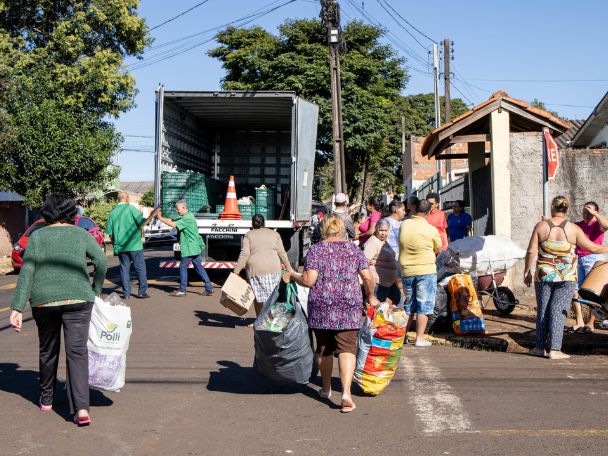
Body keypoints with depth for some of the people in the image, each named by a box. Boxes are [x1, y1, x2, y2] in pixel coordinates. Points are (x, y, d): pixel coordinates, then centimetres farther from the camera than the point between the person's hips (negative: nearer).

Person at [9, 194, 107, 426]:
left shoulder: (37, 236, 7)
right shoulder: (81, 234, 8)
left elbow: (27, 272, -1)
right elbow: (101, 261, -5)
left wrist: (17, 308, -3)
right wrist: (95, 290, 8)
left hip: (44, 301, 1)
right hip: (78, 299, -1)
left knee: (48, 351, 19)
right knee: (77, 352, -2)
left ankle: (46, 400, 34)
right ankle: (81, 409, -13)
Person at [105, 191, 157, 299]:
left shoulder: (113, 212, 7)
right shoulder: (130, 208, -7)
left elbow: (110, 232, 8)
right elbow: (142, 223, -10)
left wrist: (114, 244, 18)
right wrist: (151, 216, 4)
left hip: (120, 246, 4)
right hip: (134, 245, -4)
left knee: (124, 268, 8)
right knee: (140, 268, 4)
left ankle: (126, 293, 6)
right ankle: (142, 291, 5)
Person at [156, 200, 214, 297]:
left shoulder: (188, 218, -17)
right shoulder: (185, 217, 15)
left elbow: (173, 224, -23)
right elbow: (172, 220, 15)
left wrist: (160, 218, -15)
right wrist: (160, 217, 3)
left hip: (190, 248, -10)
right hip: (195, 248, 10)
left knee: (183, 267, -2)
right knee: (198, 267, 10)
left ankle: (182, 290, 5)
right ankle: (209, 288, 10)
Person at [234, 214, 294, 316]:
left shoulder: (249, 235, 8)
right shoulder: (274, 234, 12)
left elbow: (244, 254, -3)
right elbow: (281, 252, 6)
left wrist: (236, 271, -3)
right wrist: (289, 268, 11)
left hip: (255, 269, -1)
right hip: (273, 269, 1)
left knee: (257, 296, 8)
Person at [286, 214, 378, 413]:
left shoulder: (315, 250, 1)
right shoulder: (354, 249, 8)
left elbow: (309, 280, -8)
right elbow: (368, 278, 4)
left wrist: (292, 276, 9)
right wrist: (370, 297, 19)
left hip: (322, 306, 0)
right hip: (350, 307, 0)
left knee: (323, 347, 15)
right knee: (347, 348, -1)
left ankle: (326, 388, 29)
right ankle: (346, 391, -16)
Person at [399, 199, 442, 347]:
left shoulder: (403, 225, -1)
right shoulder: (431, 230, -11)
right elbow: (438, 250, 2)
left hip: (406, 271, 4)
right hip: (425, 270, -4)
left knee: (408, 306, 17)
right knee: (424, 306, 3)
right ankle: (420, 338, 1)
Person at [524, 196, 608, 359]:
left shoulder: (541, 226, -4)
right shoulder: (574, 229, -5)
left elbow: (531, 251, -5)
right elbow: (593, 248, 2)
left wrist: (527, 271, 6)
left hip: (544, 275, 1)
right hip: (566, 277, -1)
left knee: (542, 310, 11)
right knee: (558, 311, 1)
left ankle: (540, 347, 16)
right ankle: (554, 349, -1)